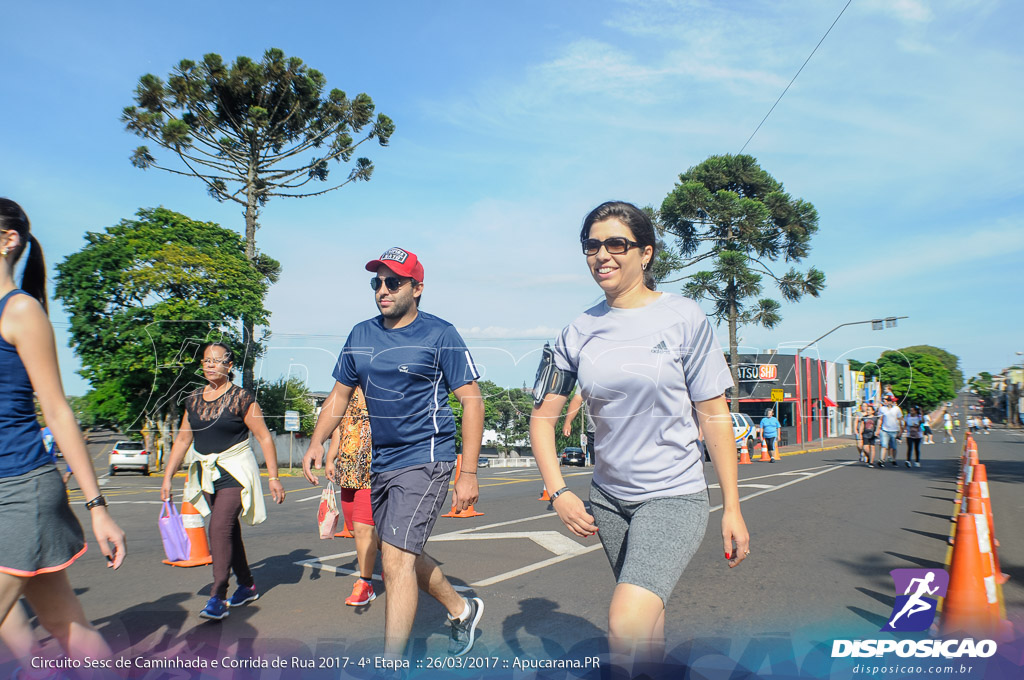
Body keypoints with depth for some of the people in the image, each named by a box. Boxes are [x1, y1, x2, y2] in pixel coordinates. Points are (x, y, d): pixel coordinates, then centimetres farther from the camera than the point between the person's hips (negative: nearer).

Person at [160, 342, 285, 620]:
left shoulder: (241, 398, -8)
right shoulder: (193, 400, 8)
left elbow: (264, 437, -7)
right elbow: (182, 441, 14)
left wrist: (273, 477, -10)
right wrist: (168, 477, 10)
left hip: (235, 472, -6)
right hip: (206, 474, 6)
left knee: (220, 529, -16)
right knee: (228, 531, 12)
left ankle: (218, 598, -11)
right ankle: (247, 585, 26)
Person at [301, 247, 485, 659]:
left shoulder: (439, 335, -9)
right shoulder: (361, 335, 8)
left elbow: (472, 401, -10)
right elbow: (340, 393, 16)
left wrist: (469, 473, -15)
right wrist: (317, 442, 0)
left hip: (425, 458, -7)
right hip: (380, 461, 7)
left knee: (396, 559, -13)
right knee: (402, 555, 18)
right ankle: (461, 610, 41)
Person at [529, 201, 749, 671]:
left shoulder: (684, 318, -7)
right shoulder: (579, 332, 0)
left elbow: (714, 415, -4)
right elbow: (543, 416, 5)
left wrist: (732, 508, -5)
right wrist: (558, 492, -7)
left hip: (674, 496, -4)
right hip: (608, 498, 4)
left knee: (625, 626, -22)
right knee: (647, 618, 20)